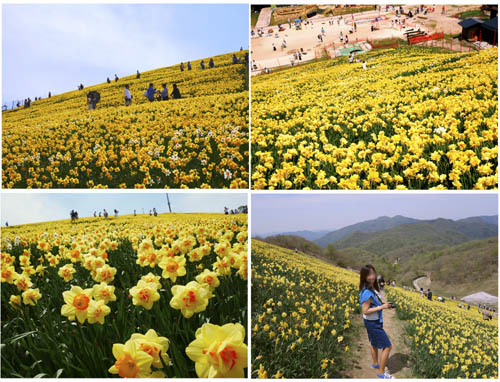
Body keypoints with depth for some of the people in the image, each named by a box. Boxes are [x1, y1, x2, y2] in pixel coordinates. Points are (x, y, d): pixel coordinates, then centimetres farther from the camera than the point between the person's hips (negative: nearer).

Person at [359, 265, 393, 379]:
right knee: (387, 346, 0)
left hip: (374, 322, 9)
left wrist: (385, 304, -4)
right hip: (373, 323, -9)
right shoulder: (367, 292, -29)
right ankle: (381, 372, 12)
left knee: (374, 343, 26)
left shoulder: (373, 288, -2)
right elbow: (365, 311, -26)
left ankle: (375, 363, 47)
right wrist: (382, 307, -26)